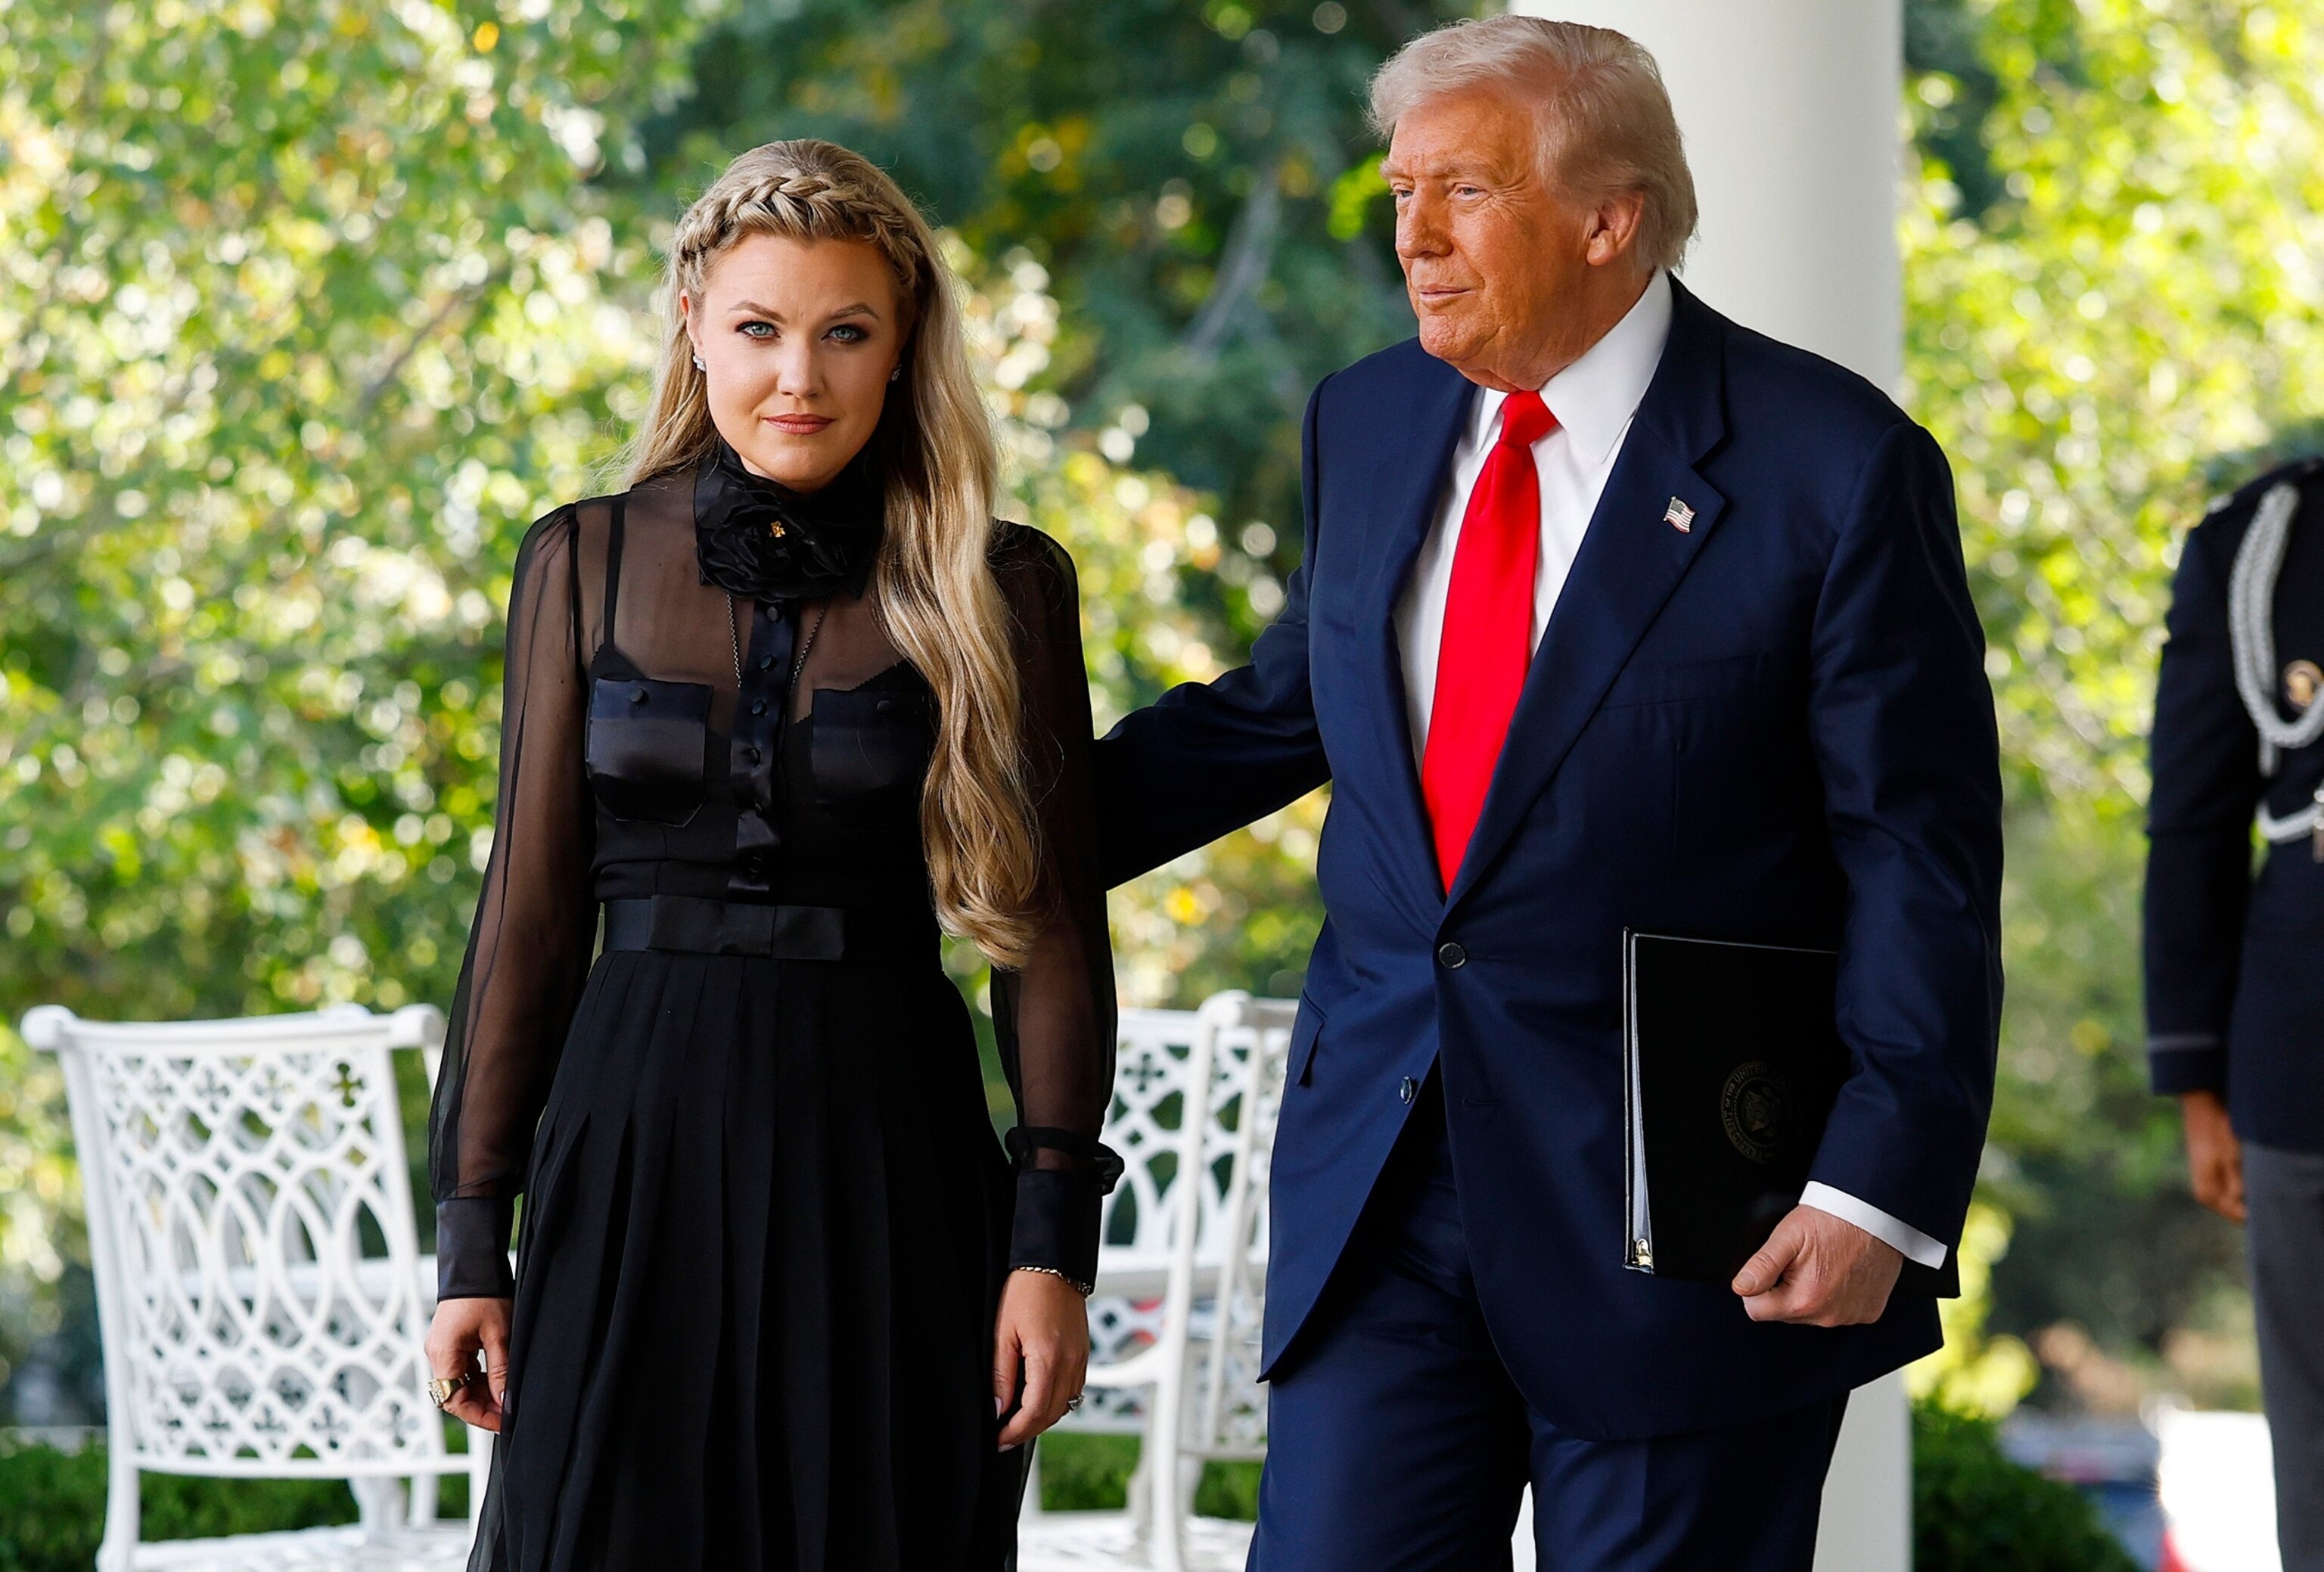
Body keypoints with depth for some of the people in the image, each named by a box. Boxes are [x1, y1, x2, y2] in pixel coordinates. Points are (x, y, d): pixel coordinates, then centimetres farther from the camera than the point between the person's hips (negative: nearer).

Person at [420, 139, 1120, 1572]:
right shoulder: (588, 565, 6)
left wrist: (1054, 1243, -6)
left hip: (885, 1162, -1)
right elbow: (531, 908, 7)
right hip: (634, 1144, 1)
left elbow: (1051, 933, 1)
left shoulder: (999, 589, 1)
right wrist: (472, 1238, 3)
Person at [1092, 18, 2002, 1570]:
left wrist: (1878, 1190, -16)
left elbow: (1922, 859, -10)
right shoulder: (1370, 424, 8)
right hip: (1382, 1171, 5)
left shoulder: (1832, 467, -10)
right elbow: (1282, 709, 22)